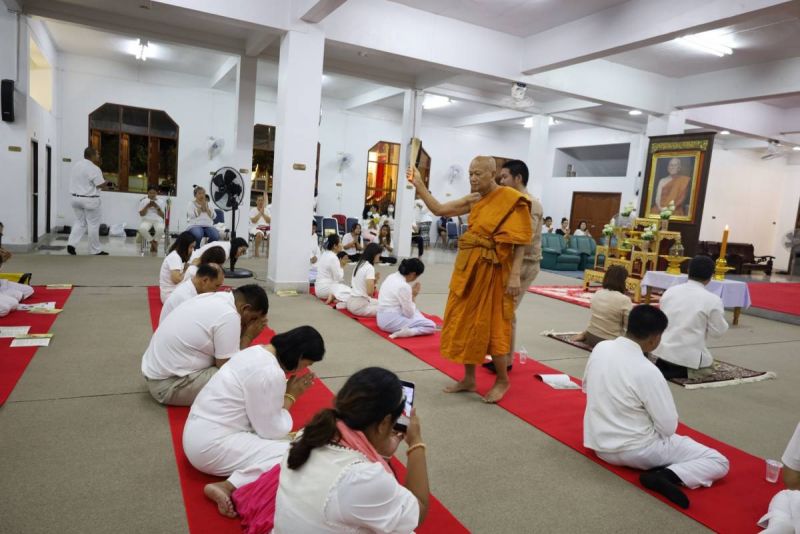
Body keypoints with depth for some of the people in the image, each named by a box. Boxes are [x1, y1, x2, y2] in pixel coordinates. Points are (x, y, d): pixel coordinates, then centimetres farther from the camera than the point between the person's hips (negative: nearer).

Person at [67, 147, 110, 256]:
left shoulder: (76, 166, 10)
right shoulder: (94, 168, -16)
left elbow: (77, 182, 17)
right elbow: (101, 185, -16)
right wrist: (106, 183, 6)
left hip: (76, 198, 7)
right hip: (89, 200, -7)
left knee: (79, 222, 16)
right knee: (93, 225, 2)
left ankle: (71, 243, 0)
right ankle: (95, 250, 10)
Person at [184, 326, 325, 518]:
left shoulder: (259, 351, 5)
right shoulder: (271, 373, -24)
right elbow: (272, 431, -14)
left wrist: (286, 391, 4)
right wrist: (290, 396, -4)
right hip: (211, 446, -10)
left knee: (284, 442, 11)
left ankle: (229, 484, -3)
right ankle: (230, 487, -20)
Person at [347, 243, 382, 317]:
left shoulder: (359, 264, 10)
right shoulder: (369, 267, -17)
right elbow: (370, 292, -23)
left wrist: (374, 279, 7)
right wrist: (375, 282, -3)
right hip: (359, 306, -9)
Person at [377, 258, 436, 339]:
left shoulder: (392, 277, 5)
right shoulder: (404, 286, -21)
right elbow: (409, 314, -14)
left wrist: (411, 294, 3)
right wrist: (413, 297, -3)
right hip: (391, 321, -10)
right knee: (431, 326, -6)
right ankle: (407, 332, -21)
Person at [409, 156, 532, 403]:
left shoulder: (511, 200, -11)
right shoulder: (474, 200, 9)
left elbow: (520, 242, -14)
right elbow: (438, 209, 9)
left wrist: (515, 275, -20)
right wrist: (419, 186, 0)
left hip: (491, 272, -7)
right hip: (467, 268, 7)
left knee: (491, 327, 1)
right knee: (465, 323, 12)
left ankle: (502, 381, 22)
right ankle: (468, 379, 26)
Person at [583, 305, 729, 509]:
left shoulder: (600, 348, -8)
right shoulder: (647, 372, -26)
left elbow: (587, 387, 10)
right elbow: (669, 427, -15)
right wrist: (665, 425, 7)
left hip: (598, 442, 7)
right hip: (634, 451, -7)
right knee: (719, 462, 1)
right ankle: (667, 476, -19)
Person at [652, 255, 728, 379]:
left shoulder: (669, 291, 1)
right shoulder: (713, 300, -12)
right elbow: (717, 332, -4)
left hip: (662, 349, 5)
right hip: (689, 355, -4)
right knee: (708, 367, 24)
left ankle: (661, 366, 4)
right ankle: (682, 372, -3)